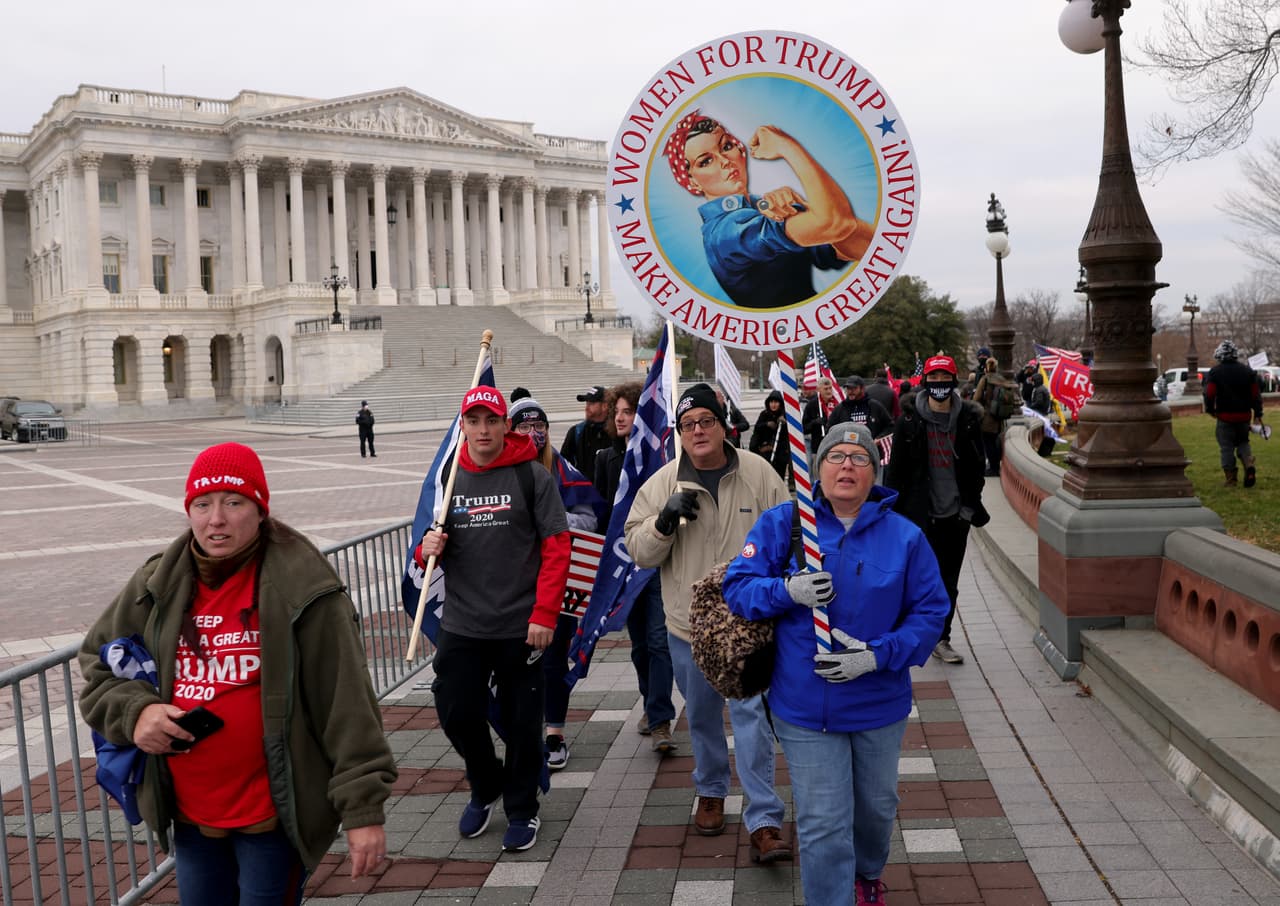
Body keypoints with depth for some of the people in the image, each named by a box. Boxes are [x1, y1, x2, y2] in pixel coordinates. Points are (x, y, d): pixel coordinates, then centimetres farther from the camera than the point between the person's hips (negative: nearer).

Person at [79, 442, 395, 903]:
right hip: (189, 815, 5)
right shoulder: (158, 585, 1)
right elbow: (97, 662, 15)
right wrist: (133, 710, -6)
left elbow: (347, 703, -15)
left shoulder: (301, 588, -15)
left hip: (274, 813, -5)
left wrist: (363, 807, -16)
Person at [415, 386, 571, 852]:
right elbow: (429, 550, 15)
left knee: (521, 723, 5)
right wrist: (427, 549, -9)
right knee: (456, 714, 7)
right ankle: (485, 787, 35)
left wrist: (544, 615, -13)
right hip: (460, 626, 3)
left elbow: (556, 549, -7)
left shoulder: (533, 477, -5)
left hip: (520, 628, -3)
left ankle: (522, 809, 26)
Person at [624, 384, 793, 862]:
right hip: (688, 622, 2)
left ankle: (764, 822, -2)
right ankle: (711, 792, 39)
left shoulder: (759, 474, -4)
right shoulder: (663, 483, -3)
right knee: (702, 715, 16)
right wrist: (664, 520, -20)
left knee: (751, 713, -6)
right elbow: (640, 551, -2)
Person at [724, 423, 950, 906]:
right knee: (822, 825, 0)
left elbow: (930, 611, -3)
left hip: (880, 704, 2)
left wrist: (877, 655, -17)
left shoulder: (904, 536, -5)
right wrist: (787, 591, -26)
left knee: (877, 806, 24)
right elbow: (736, 586, -5)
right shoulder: (781, 524, -7)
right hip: (805, 706, -2)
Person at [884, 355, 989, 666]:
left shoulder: (968, 420, 3)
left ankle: (941, 638, 21)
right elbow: (896, 468, 0)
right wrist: (892, 509, -4)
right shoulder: (910, 420, -2)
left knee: (949, 581, 10)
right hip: (920, 512, -2)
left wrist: (971, 502, 1)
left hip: (955, 513, 2)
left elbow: (978, 464, 9)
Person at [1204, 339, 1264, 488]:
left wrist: (1210, 409, 7)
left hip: (1225, 416, -3)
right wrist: (1258, 414, 9)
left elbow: (1209, 394, -11)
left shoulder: (1215, 372, -6)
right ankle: (1250, 466, -5)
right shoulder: (1247, 370, 4)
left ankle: (1231, 479, 5)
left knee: (1226, 448, 3)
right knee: (1243, 442, 20)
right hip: (1244, 416, 4)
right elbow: (1256, 394, 3)